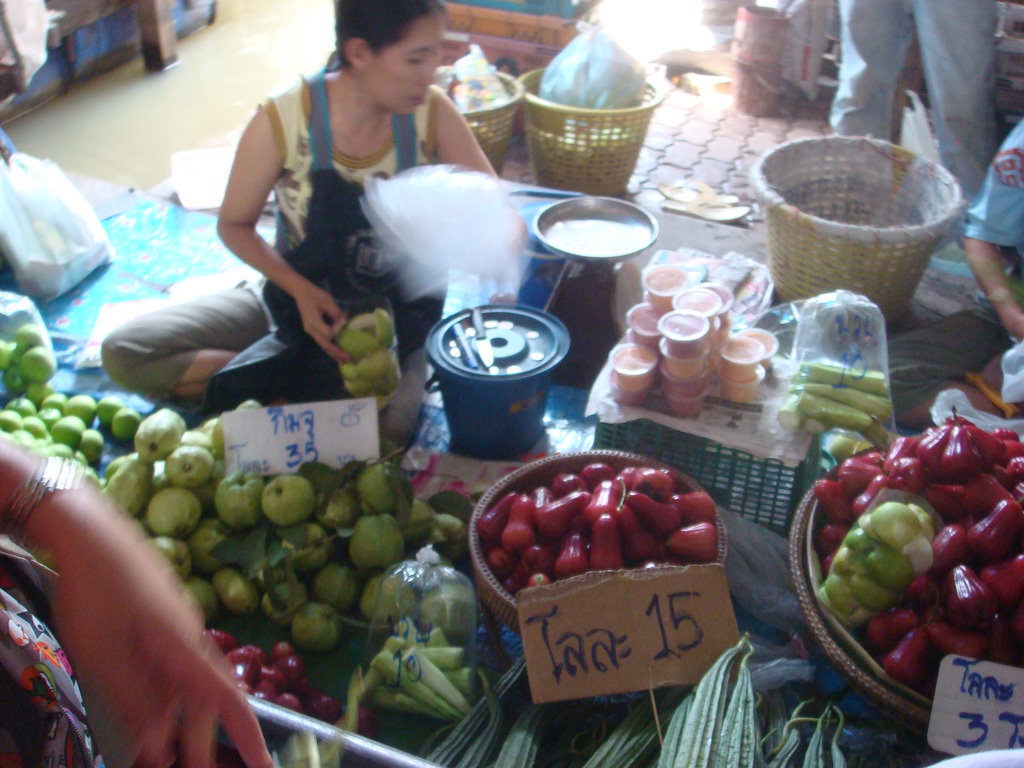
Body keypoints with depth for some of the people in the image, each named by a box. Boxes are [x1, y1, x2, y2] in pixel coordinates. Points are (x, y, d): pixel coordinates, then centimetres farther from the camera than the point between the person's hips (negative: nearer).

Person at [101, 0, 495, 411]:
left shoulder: (432, 112, -14)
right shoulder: (283, 118, -18)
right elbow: (234, 226, -5)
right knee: (123, 351, -12)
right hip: (302, 301, 1)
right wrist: (301, 290, -21)